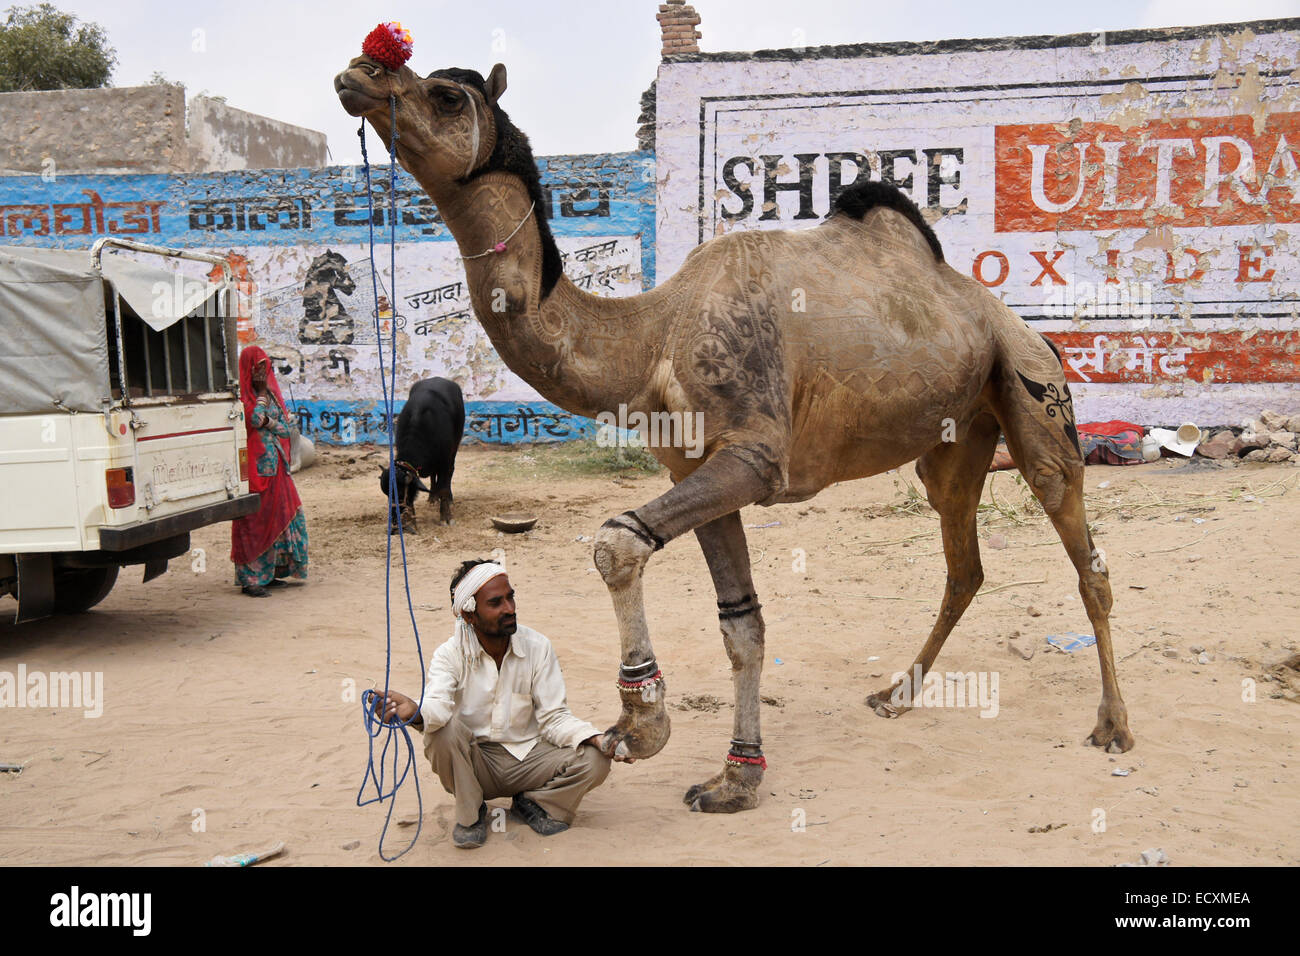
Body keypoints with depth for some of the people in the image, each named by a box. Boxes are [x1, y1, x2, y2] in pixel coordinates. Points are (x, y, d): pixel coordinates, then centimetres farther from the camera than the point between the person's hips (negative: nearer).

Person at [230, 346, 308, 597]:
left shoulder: (271, 392, 15)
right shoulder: (242, 395, -5)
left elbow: (285, 428, 9)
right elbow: (255, 419, -22)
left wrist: (268, 421, -10)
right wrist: (262, 391, -12)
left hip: (275, 464, 7)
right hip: (254, 465, -7)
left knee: (279, 516, 7)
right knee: (254, 520, -6)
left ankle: (268, 573, 16)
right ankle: (250, 579, -3)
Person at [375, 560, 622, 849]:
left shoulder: (537, 647, -6)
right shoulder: (450, 654, -11)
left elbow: (553, 717, -6)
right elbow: (437, 705, -31)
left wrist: (597, 740, -25)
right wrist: (414, 712, -56)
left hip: (527, 757, 1)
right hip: (473, 763, -1)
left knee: (595, 762, -23)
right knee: (444, 730, -32)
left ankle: (532, 804, 6)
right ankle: (471, 814, -6)